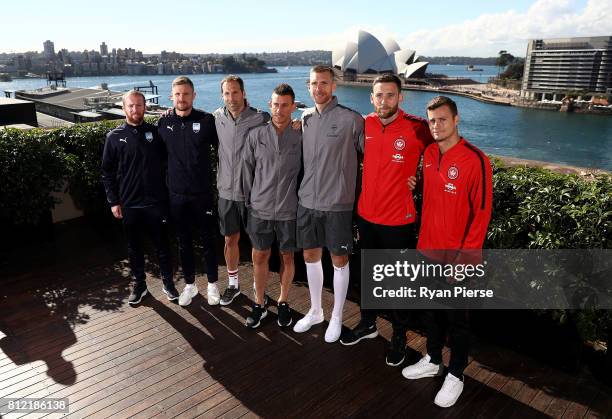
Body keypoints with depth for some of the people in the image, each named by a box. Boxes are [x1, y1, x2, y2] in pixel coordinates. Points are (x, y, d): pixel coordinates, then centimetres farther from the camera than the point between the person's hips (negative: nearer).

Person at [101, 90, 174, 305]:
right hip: (129, 204, 1)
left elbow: (167, 162, 5)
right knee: (134, 247, 13)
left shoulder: (155, 132, 0)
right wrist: (113, 201, -1)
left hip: (156, 201, -1)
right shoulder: (115, 136, 1)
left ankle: (168, 282, 26)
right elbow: (107, 172, 3)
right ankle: (139, 284, 29)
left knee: (162, 245, 9)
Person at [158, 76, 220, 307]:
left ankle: (212, 284, 27)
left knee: (208, 241, 9)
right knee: (184, 242, 13)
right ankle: (189, 284, 30)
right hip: (176, 194, 3)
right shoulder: (164, 122, 1)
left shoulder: (207, 120, -7)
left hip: (202, 193, -2)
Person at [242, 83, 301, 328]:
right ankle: (259, 304, 28)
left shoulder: (301, 137, -4)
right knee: (260, 256, 11)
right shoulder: (255, 135, -1)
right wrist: (249, 201, 6)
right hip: (260, 209, 1)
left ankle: (283, 303, 30)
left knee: (287, 256, 12)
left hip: (289, 210, -1)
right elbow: (247, 170, 5)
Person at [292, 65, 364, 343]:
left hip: (337, 204, -5)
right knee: (310, 256, 15)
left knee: (339, 260, 8)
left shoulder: (351, 119, -10)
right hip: (307, 201, 5)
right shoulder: (305, 118, 7)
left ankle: (336, 317, 27)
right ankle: (315, 311, 35)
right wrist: (303, 189, 14)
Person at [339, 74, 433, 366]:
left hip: (399, 221, -4)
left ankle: (399, 335, 32)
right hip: (366, 216, 4)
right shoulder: (363, 125, -2)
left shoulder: (417, 128, -14)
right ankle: (368, 323, 42)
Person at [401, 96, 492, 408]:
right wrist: (423, 239, 9)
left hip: (456, 257, -5)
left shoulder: (475, 160, -15)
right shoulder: (428, 154, 3)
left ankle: (456, 375, 29)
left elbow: (481, 212, -14)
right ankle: (432, 361, 40)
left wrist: (464, 257, -15)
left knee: (456, 317, 10)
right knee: (431, 310, 20)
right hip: (428, 251, 5)